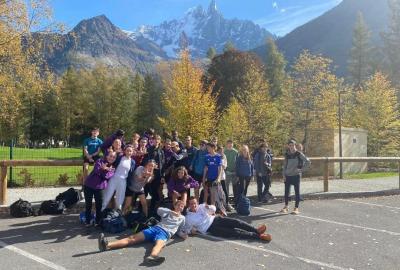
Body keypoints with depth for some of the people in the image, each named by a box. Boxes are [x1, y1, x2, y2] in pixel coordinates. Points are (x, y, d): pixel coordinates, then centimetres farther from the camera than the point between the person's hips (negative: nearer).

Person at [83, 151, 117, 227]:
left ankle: (98, 221, 18)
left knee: (99, 205, 4)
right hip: (89, 185, -2)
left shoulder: (113, 168, 3)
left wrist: (105, 169, -34)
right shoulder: (99, 161, -5)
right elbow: (97, 171, -22)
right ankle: (88, 221, 18)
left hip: (100, 188, 2)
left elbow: (107, 176, -16)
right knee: (88, 204, 5)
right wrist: (103, 169, -41)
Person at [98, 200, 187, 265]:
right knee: (133, 238, -17)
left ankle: (152, 257, -76)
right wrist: (171, 212, -4)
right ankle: (107, 245, -35)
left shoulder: (182, 218, 26)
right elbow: (159, 210, 7)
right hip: (155, 228, 2)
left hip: (165, 233, -2)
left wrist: (183, 235, 4)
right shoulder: (168, 212, 26)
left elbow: (178, 230, 27)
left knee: (159, 244, -40)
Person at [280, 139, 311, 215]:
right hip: (287, 175, 3)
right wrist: (284, 175, 3)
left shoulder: (299, 154, -5)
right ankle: (286, 206, 22)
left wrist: (301, 169, -8)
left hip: (296, 175, -3)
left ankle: (296, 208, 8)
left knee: (297, 192, 1)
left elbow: (308, 162, -3)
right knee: (286, 191, 8)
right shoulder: (287, 154, 6)